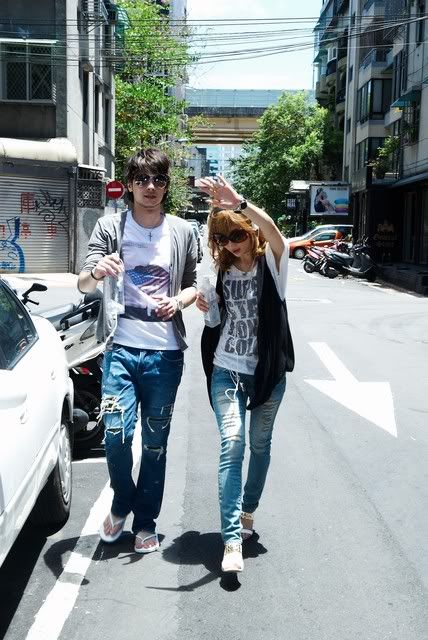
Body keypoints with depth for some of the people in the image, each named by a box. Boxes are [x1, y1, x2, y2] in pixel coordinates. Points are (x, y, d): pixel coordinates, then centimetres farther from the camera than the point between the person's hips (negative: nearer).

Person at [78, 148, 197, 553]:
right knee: (117, 435, -7)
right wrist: (97, 272, -29)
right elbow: (83, 284, -6)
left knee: (155, 443, 8)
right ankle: (121, 505, 23)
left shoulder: (182, 232, 6)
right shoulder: (109, 228, 2)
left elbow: (193, 286, 13)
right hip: (121, 349, -1)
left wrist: (177, 302, -10)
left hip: (165, 353, 1)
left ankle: (145, 522, 25)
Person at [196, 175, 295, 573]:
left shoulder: (271, 263, -6)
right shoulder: (221, 271, 6)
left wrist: (240, 204, -46)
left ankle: (248, 512, 34)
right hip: (226, 370, 2)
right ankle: (232, 540, -13)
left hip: (268, 370, -1)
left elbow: (273, 233, -29)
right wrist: (203, 303, -4)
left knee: (260, 444, 13)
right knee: (231, 444, -12)